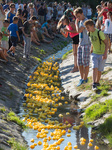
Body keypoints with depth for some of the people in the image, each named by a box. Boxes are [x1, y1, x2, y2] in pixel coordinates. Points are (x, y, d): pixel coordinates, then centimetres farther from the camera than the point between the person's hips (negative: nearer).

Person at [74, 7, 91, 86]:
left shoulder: (86, 21, -14)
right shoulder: (81, 22, 15)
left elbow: (78, 31, -23)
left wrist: (76, 22, -9)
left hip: (86, 44, -9)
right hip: (81, 44, 9)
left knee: (85, 63, -3)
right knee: (79, 63, 8)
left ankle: (85, 78, 5)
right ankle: (82, 78, 16)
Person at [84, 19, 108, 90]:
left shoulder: (99, 32, -20)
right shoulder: (90, 33, 1)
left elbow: (106, 43, -16)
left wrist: (105, 53, -22)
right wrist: (91, 50, 23)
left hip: (102, 54, -4)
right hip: (94, 54, 4)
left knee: (99, 70, 2)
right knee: (95, 68, -12)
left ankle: (97, 82, 22)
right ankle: (94, 84, -15)